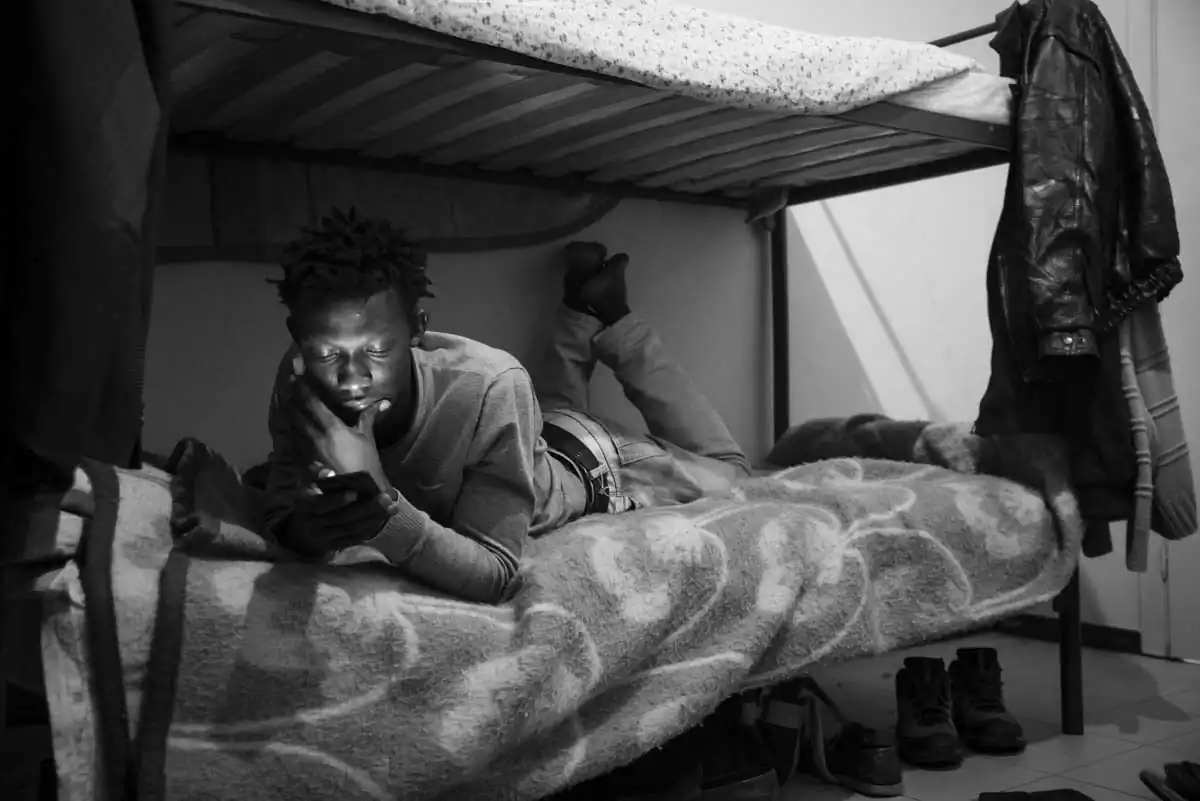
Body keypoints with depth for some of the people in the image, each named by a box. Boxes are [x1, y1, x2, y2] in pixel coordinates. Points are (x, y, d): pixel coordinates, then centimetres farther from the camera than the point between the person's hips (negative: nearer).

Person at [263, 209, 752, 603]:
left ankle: (609, 318, 25)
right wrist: (301, 528, -47)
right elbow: (283, 512, -22)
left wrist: (375, 498, -58)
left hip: (592, 466, -4)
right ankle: (583, 312, 38)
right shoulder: (299, 381, -33)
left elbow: (495, 577, -44)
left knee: (727, 473, 25)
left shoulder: (490, 387, -46)